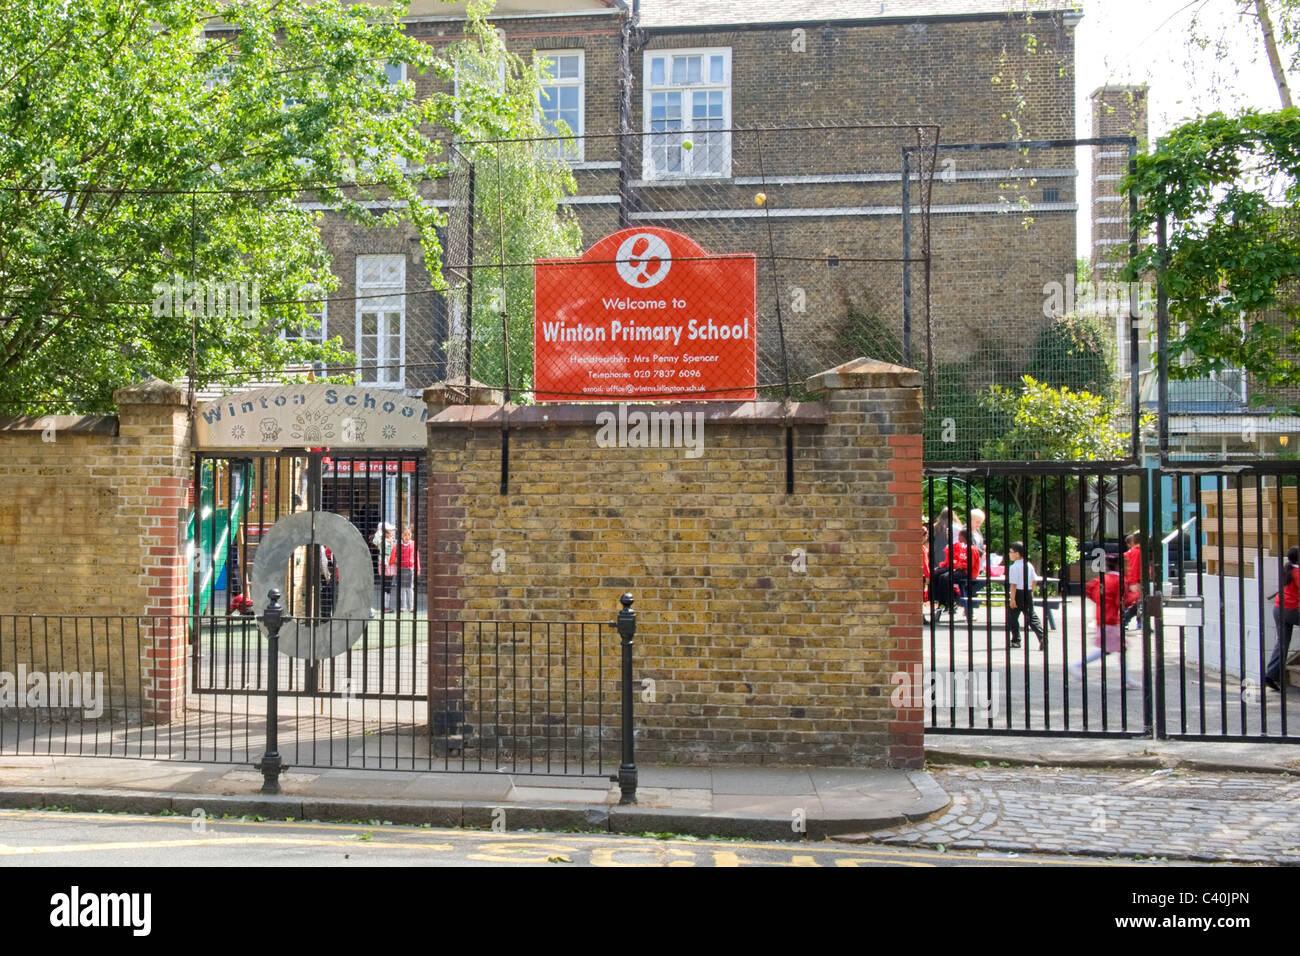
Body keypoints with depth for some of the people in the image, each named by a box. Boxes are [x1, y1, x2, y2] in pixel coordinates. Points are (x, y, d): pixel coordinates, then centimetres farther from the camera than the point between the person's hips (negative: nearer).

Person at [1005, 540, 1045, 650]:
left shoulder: (1014, 567, -15)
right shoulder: (1029, 565, 7)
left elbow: (1013, 584, -18)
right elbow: (1034, 580, 12)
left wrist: (1012, 599, -18)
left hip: (1018, 594, -6)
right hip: (1028, 593, 6)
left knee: (1012, 617, 9)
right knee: (1032, 617, 7)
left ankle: (1015, 640, 10)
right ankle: (1042, 637, -8)